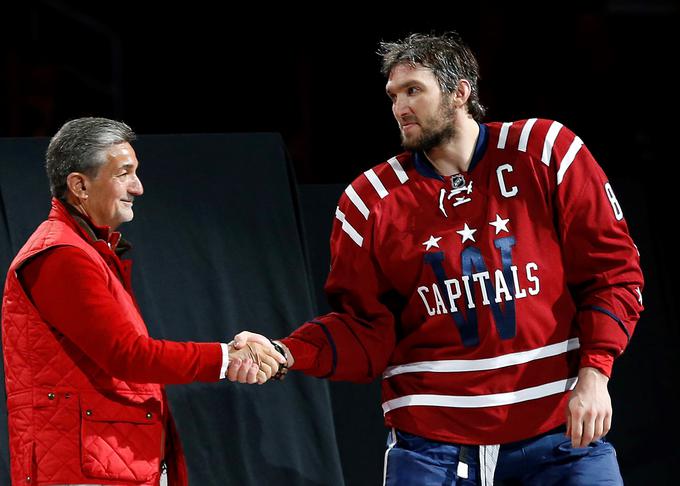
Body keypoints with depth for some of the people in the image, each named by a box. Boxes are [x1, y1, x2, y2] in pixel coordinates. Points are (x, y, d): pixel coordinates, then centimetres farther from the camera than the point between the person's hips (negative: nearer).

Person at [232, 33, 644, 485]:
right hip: (431, 443, 1)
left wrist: (594, 372, -10)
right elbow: (366, 331, 3)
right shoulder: (371, 200, 3)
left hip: (561, 428, 0)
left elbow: (611, 269, 1)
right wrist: (288, 353, -15)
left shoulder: (545, 152, 0)